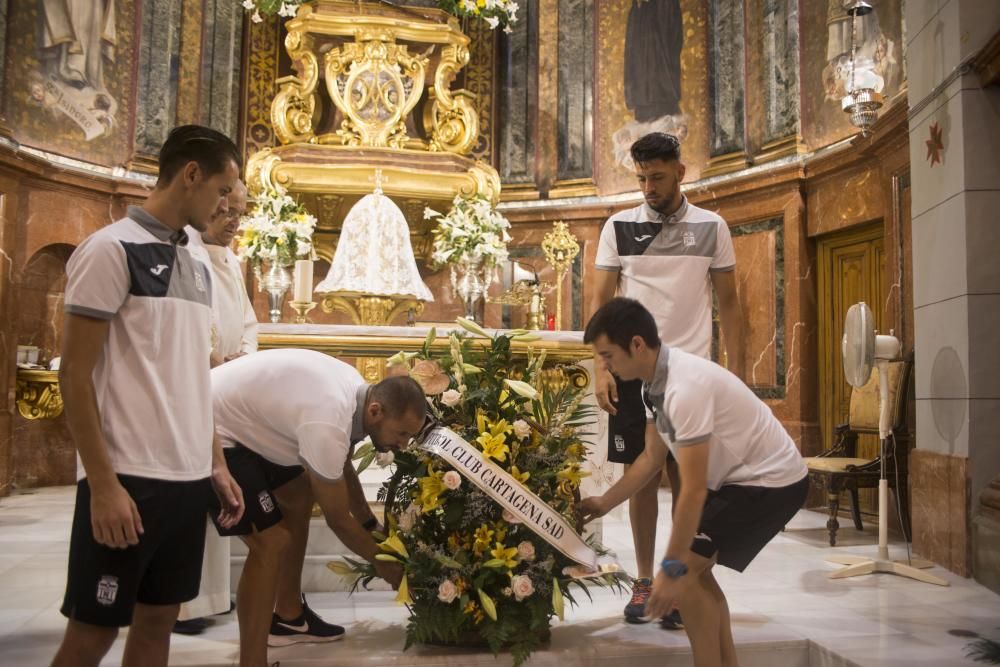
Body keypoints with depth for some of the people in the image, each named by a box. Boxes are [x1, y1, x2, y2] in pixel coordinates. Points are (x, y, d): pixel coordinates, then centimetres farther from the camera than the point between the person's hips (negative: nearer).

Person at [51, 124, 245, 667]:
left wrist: (216, 465, 14)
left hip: (188, 478, 7)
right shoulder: (111, 250, -9)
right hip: (128, 479, -7)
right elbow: (75, 374, -12)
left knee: (158, 618, 14)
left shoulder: (196, 268, 13)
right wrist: (104, 484, -16)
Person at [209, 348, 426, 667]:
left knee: (299, 497, 19)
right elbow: (338, 519, -17)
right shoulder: (327, 425, -31)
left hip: (241, 417, 11)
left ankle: (288, 616, 31)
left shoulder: (355, 390, -3)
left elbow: (342, 465, 16)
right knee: (271, 543, -15)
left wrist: (370, 523, 17)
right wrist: (383, 563, -2)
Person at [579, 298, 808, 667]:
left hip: (772, 480, -9)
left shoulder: (685, 386, -30)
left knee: (684, 573, -10)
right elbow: (652, 458, 13)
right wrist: (604, 502, 15)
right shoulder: (658, 380, -1)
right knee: (691, 568, 13)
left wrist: (671, 568, -23)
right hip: (741, 475, 9)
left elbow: (693, 489, -28)